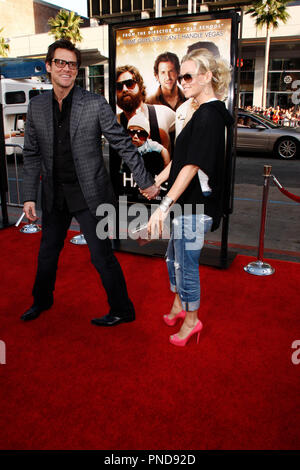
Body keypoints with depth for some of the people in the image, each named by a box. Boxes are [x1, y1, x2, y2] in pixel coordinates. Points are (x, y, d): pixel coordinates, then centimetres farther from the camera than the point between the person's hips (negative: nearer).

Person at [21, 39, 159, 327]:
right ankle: (42, 301, 45)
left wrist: (146, 182, -7)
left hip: (89, 193, -5)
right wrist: (29, 196, 2)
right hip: (54, 195, 5)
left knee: (101, 255, 1)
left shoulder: (95, 104, -10)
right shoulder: (36, 106, 2)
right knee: (47, 251, 20)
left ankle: (122, 310, 22)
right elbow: (32, 155, 6)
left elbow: (123, 144, -7)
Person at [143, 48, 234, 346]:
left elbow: (191, 167, -25)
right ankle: (178, 306, 41)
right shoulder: (205, 113, 12)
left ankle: (191, 320, 24)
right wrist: (156, 182, 19)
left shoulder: (209, 116, -18)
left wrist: (164, 206, -27)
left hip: (195, 208, -10)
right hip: (187, 205, 10)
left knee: (186, 265, 4)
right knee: (174, 258, 22)